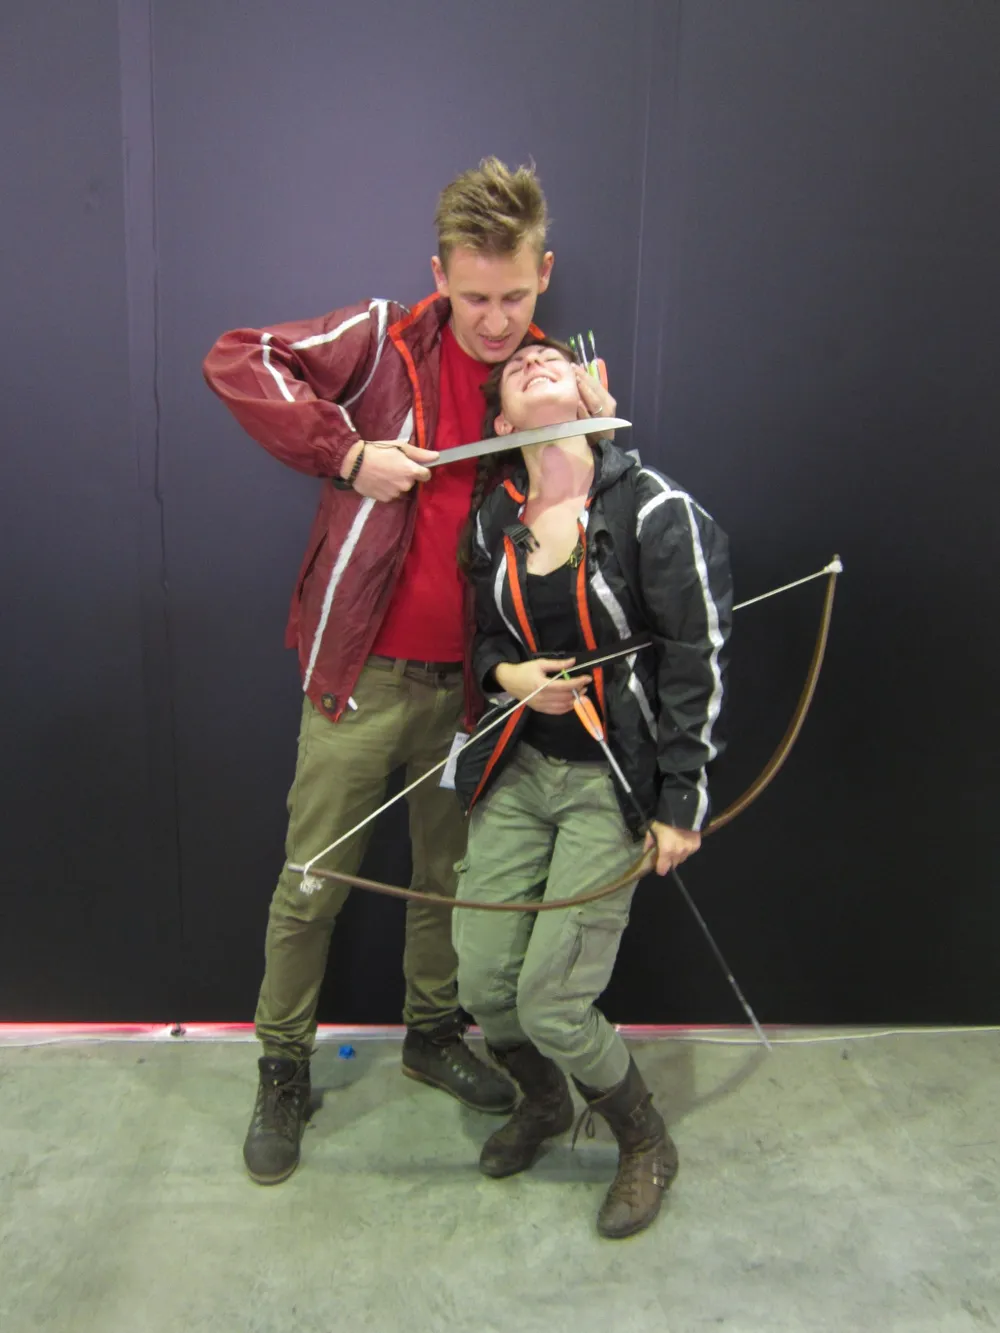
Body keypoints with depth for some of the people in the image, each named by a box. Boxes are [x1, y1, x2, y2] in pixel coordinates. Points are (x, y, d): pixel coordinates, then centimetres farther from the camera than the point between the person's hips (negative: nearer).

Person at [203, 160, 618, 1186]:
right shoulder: (386, 340, -5)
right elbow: (235, 361, -10)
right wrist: (347, 451, -18)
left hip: (470, 678, 4)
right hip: (362, 671, -3)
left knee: (451, 871, 18)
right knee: (313, 881, 7)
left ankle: (432, 1033, 41)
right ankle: (282, 1070, 28)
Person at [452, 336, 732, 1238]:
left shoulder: (656, 512, -10)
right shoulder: (492, 524, 4)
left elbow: (697, 665, -10)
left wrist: (679, 804, -9)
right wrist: (507, 675, -7)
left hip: (612, 781, -5)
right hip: (517, 769, 5)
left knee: (552, 1006, -6)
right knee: (482, 983, 4)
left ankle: (646, 1145, 27)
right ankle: (544, 1104, 40)